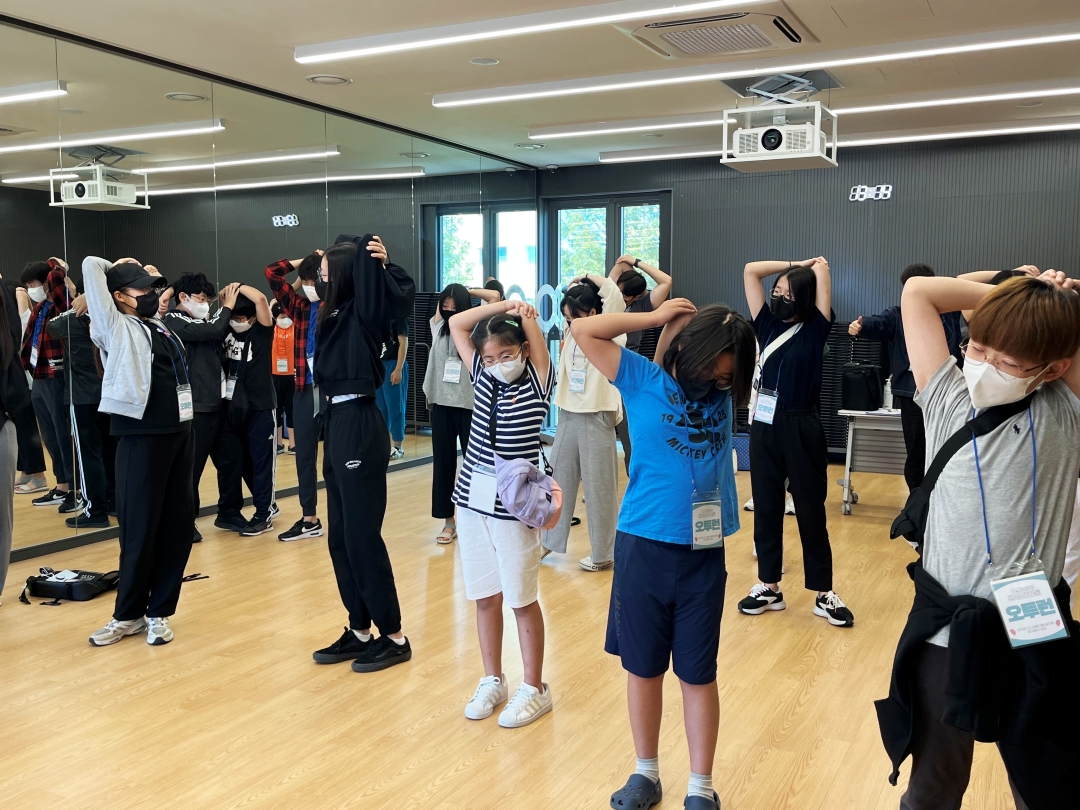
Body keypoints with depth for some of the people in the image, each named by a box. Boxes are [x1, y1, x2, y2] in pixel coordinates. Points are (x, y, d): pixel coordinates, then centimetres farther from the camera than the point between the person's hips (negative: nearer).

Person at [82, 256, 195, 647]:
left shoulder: (161, 326, 15)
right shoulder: (115, 327, -2)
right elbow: (91, 267, -3)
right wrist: (116, 267, 13)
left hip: (180, 434, 7)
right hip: (142, 436, -6)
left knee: (178, 523, 7)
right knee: (140, 528, 0)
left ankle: (159, 611, 18)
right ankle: (128, 614, 15)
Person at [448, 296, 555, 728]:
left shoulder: (537, 382, -5)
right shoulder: (483, 376, 7)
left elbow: (535, 334, -17)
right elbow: (456, 324, 7)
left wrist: (521, 311, -1)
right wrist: (502, 306, 1)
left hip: (514, 505, -5)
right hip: (472, 499, 5)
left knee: (522, 600, 4)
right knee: (485, 596, 12)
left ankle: (534, 689, 17)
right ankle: (492, 681, 26)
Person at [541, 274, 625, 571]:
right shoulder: (571, 334, 8)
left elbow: (613, 293, -18)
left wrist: (587, 279, -6)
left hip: (596, 418, -6)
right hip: (568, 415, 6)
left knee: (598, 486, 1)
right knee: (558, 480, 13)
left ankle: (604, 552, 12)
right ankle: (549, 541, 26)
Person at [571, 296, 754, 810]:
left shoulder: (723, 394, 4)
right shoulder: (643, 381, -2)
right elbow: (583, 331, -3)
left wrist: (715, 323, 4)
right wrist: (658, 317, -2)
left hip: (703, 554, 1)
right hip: (644, 546, -1)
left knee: (698, 674, 9)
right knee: (643, 667, 12)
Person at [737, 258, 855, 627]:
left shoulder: (815, 329, -1)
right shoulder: (767, 324, 9)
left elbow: (822, 270, -5)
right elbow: (750, 271, 9)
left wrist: (812, 266, 15)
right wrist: (793, 264, 14)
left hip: (801, 428, -3)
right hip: (764, 425, 4)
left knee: (810, 509, 5)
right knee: (765, 507, 10)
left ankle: (824, 593, 14)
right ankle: (769, 586, 21)